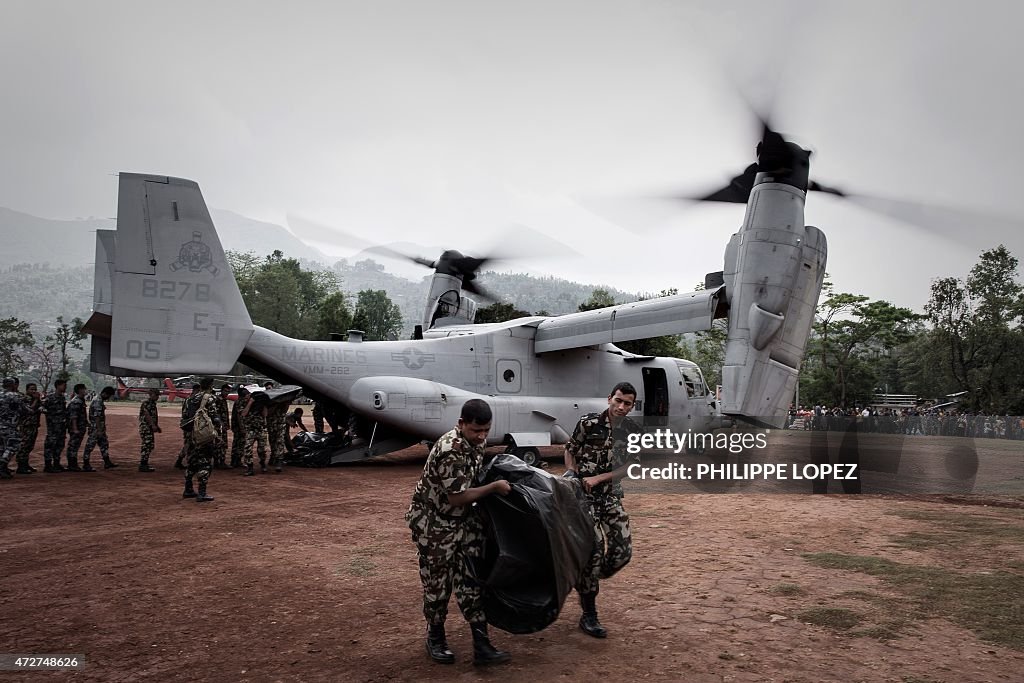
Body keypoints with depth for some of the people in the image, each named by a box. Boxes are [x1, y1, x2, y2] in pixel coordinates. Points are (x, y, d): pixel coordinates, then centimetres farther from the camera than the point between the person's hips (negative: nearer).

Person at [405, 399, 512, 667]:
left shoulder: (475, 441, -3)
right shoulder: (450, 451, -30)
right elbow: (457, 497, -27)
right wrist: (495, 487, -20)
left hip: (464, 520, 7)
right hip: (434, 524, -7)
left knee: (471, 582, 5)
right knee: (437, 584, 7)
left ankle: (481, 645, 9)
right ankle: (435, 639, 28)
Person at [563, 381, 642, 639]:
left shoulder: (632, 431, -1)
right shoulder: (588, 423, -10)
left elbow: (627, 468, -2)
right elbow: (570, 451, 3)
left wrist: (597, 478, -14)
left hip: (611, 496, 4)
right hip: (584, 496, -4)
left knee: (622, 551, -4)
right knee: (594, 550, -9)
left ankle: (586, 583, 26)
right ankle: (588, 616, 5)